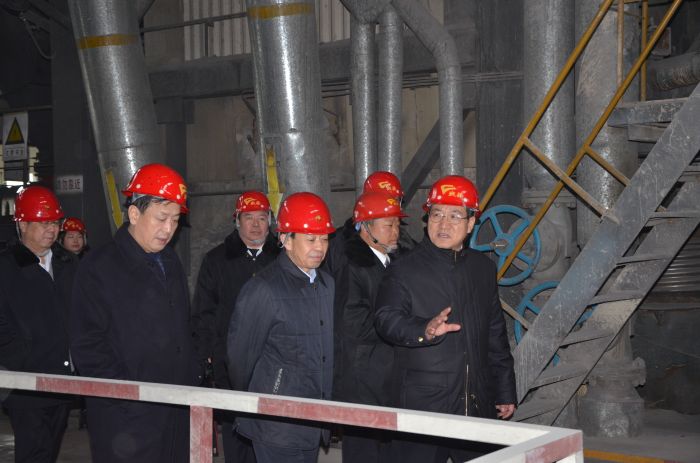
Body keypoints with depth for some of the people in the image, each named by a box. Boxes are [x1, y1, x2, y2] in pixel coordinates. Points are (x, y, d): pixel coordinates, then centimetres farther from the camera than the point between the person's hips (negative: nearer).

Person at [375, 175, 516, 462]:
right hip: (421, 407, -5)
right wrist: (425, 330, -38)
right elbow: (387, 320, -19)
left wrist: (506, 391, 19)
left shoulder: (483, 269, 13)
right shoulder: (405, 271, -3)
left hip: (478, 405, 5)